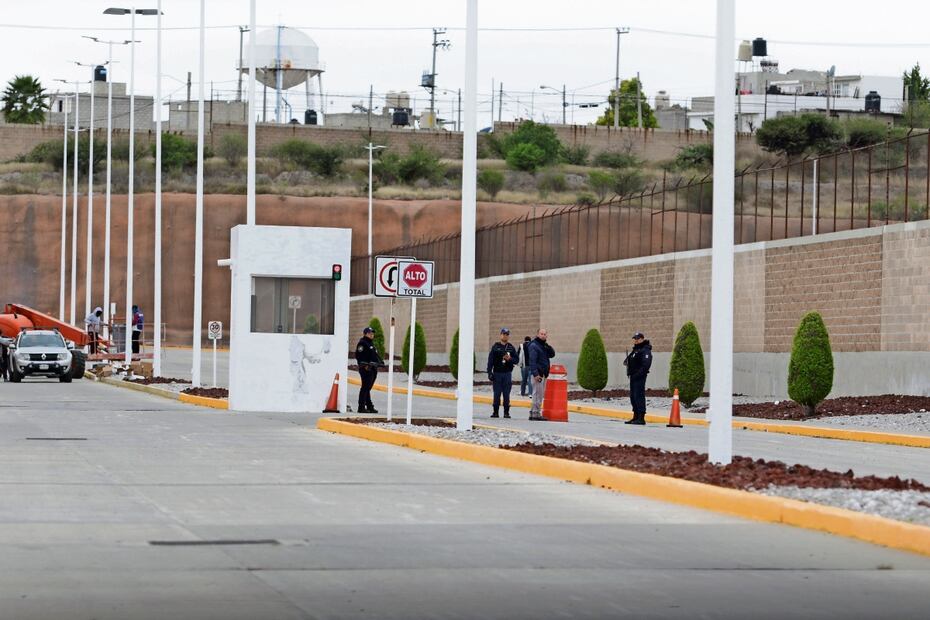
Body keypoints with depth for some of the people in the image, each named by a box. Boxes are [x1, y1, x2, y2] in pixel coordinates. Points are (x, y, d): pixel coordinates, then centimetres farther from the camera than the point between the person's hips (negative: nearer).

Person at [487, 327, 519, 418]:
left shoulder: (511, 348, 10)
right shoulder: (495, 347, 5)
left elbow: (517, 359, 8)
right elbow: (490, 360, 1)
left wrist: (509, 359, -13)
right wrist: (490, 373, -7)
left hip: (508, 373, 1)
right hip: (497, 373, -1)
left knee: (506, 395, 1)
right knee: (497, 394, 1)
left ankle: (506, 412, 5)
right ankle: (495, 412, 6)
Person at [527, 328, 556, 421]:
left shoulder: (545, 345, 19)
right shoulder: (534, 345, -8)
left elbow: (552, 354, 10)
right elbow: (532, 360, -15)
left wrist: (549, 346, -8)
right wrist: (535, 374, -22)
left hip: (544, 373, 9)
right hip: (538, 373, -9)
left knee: (541, 395, 10)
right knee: (537, 393, -10)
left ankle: (533, 413, 14)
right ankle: (536, 414, -9)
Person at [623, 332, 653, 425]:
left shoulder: (645, 350, -12)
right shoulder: (635, 350, 20)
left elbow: (646, 365, -21)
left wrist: (638, 374, -23)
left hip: (639, 377, -10)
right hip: (633, 376, 10)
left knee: (639, 396, -12)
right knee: (633, 396, 13)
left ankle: (641, 418, -13)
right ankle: (636, 417, 21)